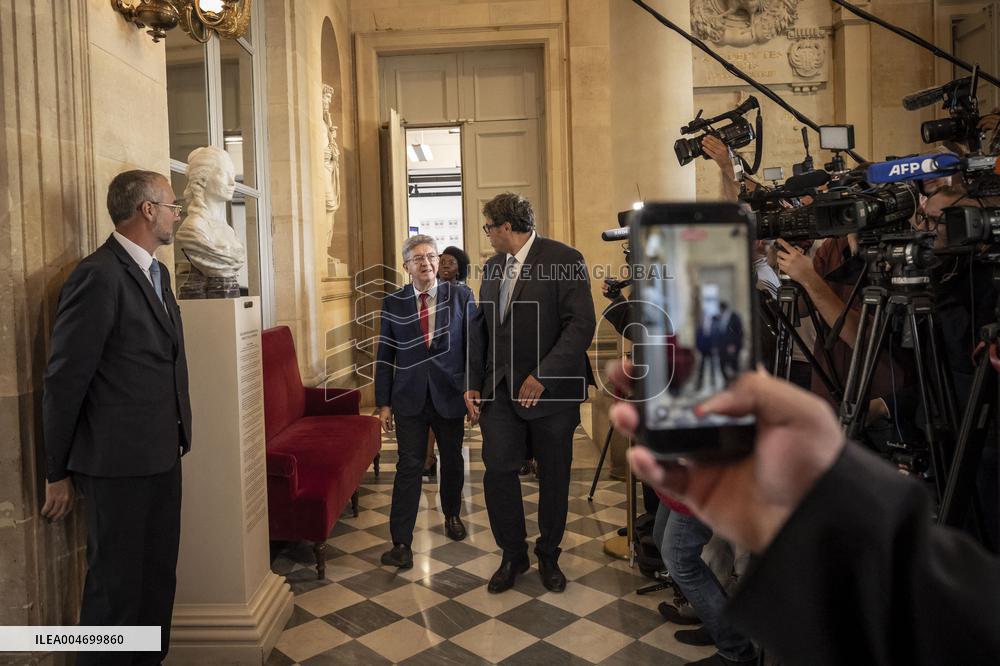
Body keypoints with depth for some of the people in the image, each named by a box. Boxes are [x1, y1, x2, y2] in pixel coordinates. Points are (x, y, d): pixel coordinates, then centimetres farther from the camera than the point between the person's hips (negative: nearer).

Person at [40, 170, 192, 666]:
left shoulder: (156, 272, 11)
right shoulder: (99, 276, -16)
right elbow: (64, 380, -14)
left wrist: (177, 436, 12)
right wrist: (58, 472, -6)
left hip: (162, 457, 8)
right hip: (119, 463, -8)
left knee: (159, 580, 18)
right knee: (117, 587, 7)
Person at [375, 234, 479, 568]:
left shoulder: (461, 296, -2)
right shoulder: (393, 303, 1)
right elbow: (385, 356, 3)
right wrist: (384, 402, 1)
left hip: (449, 396, 1)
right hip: (409, 399, 0)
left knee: (453, 462, 16)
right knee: (409, 467, -2)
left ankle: (452, 515, 42)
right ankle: (401, 543, 6)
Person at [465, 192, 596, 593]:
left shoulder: (564, 260, -10)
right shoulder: (492, 267, 11)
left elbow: (582, 324, -18)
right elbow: (481, 330, 14)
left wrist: (542, 376, -22)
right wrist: (473, 384, 6)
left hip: (551, 390, -4)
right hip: (500, 391, 5)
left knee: (554, 477, 9)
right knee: (498, 471, -3)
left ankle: (548, 557, 30)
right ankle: (513, 556, 18)